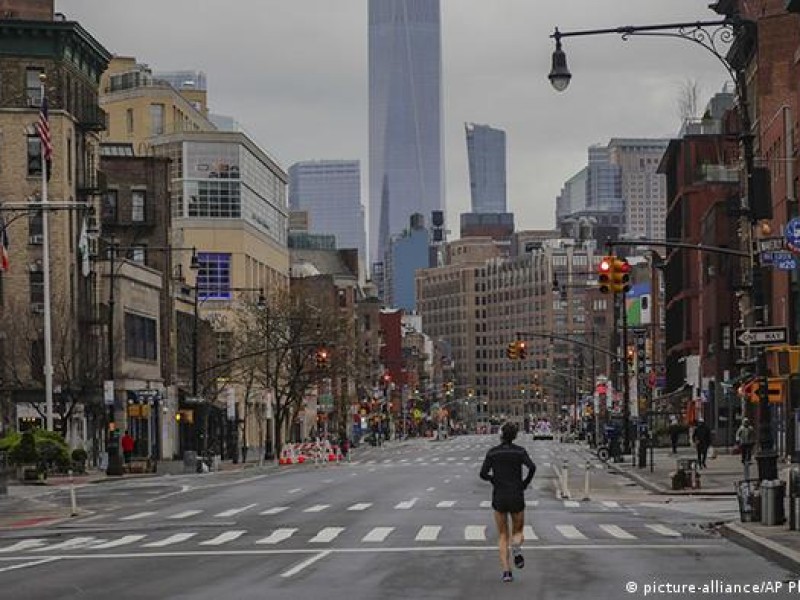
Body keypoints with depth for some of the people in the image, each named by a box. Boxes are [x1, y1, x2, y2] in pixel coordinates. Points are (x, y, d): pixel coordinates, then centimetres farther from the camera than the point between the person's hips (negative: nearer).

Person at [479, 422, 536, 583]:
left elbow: (483, 474, -7)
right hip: (517, 497, 0)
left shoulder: (492, 452, -1)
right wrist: (525, 483, -2)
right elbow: (532, 467, -18)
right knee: (517, 532, 18)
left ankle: (506, 570, -2)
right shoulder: (520, 451, -3)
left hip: (499, 498, 1)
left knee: (502, 536, 13)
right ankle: (516, 549, -18)